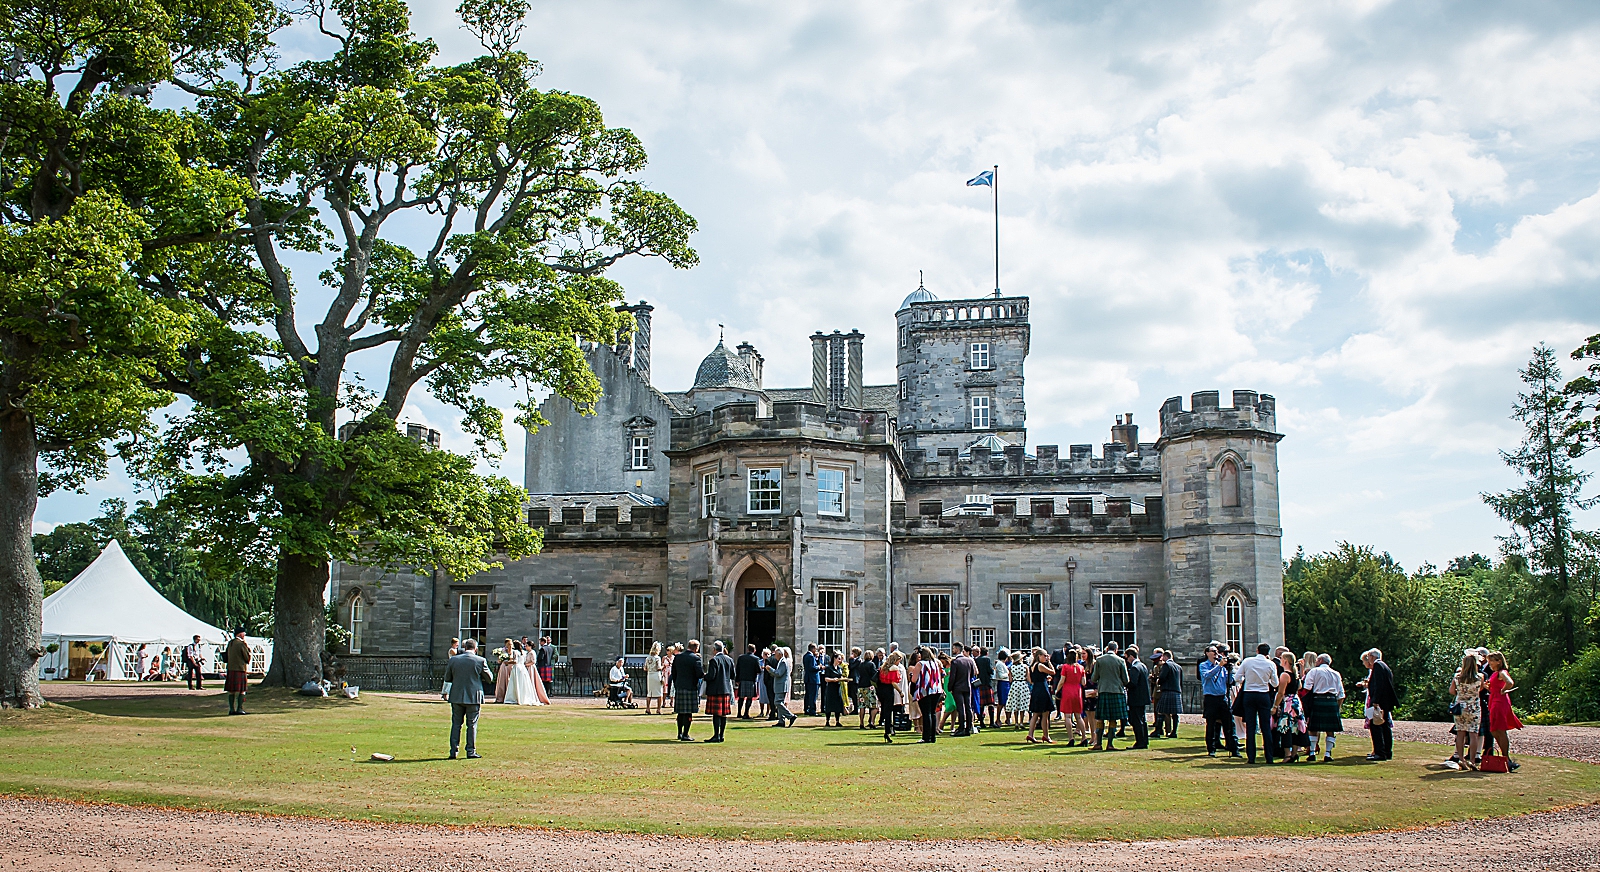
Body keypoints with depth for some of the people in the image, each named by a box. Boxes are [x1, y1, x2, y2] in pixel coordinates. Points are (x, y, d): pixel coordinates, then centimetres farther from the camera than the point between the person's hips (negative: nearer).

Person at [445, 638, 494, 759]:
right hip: (473, 698, -2)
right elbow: (490, 678, 1)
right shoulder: (480, 661, -8)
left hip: (457, 697, 2)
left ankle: (453, 751, 8)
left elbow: (447, 678, 8)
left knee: (456, 724, 9)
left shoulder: (453, 660, 0)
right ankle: (471, 751, 5)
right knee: (472, 725, 4)